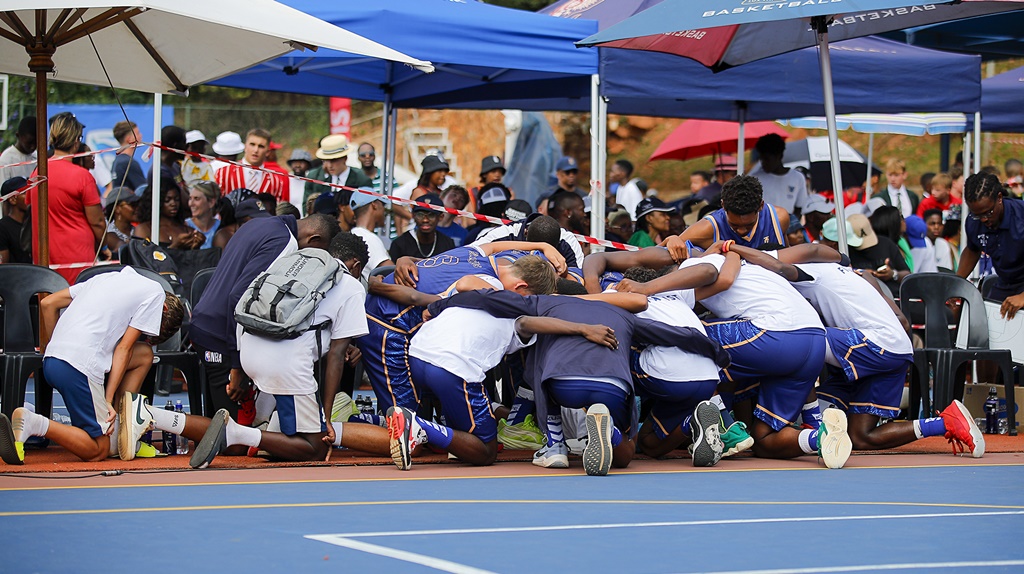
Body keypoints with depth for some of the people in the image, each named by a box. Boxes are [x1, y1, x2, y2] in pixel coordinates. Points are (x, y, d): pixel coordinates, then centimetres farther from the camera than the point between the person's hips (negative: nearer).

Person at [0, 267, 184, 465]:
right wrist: (108, 400, -3)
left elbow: (47, 304, 21)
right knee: (98, 450, 3)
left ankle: (120, 439, 16)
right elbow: (124, 348, -1)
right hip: (80, 366, -8)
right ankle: (32, 423, -16)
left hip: (50, 359, 8)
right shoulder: (155, 292, 7)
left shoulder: (107, 278, 26)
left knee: (144, 354, 22)